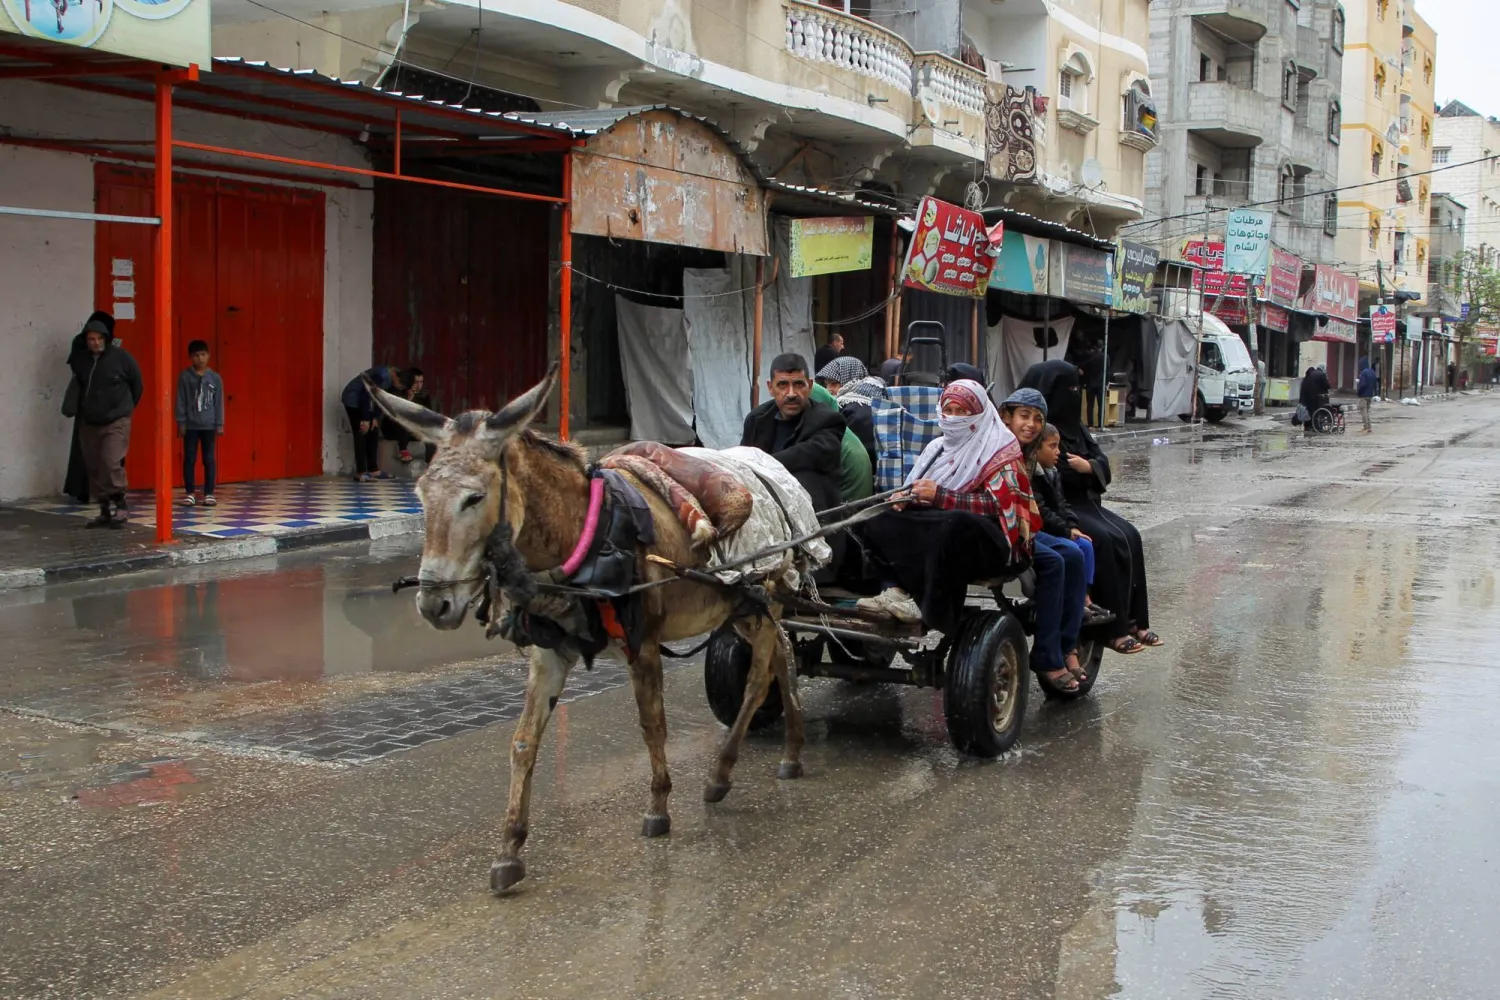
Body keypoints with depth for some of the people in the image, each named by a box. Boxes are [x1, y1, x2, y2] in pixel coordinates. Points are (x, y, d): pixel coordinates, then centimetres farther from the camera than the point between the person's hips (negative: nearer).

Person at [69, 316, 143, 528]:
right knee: (94, 468, 6)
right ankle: (105, 511, 14)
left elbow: (137, 385, 4)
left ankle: (120, 505, -6)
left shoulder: (121, 357, -6)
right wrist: (83, 410, 18)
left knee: (111, 463, -18)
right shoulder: (80, 362, 5)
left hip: (116, 422, -5)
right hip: (89, 423, 5)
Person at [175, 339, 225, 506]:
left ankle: (209, 493, 11)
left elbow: (219, 402, 3)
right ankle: (189, 493, 11)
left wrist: (219, 424, 1)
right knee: (189, 459, 3)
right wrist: (181, 422, -4)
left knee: (209, 459, 5)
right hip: (190, 425, -1)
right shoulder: (185, 377, -2)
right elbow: (180, 401, -1)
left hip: (209, 425, 1)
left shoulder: (215, 378, 1)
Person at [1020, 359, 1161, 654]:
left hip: (1082, 500, 8)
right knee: (1107, 541, -24)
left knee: (1129, 536, -10)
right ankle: (1112, 627, -20)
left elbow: (1101, 459, 10)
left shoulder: (1073, 425, 14)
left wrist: (1089, 466, -11)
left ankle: (1135, 621, -8)